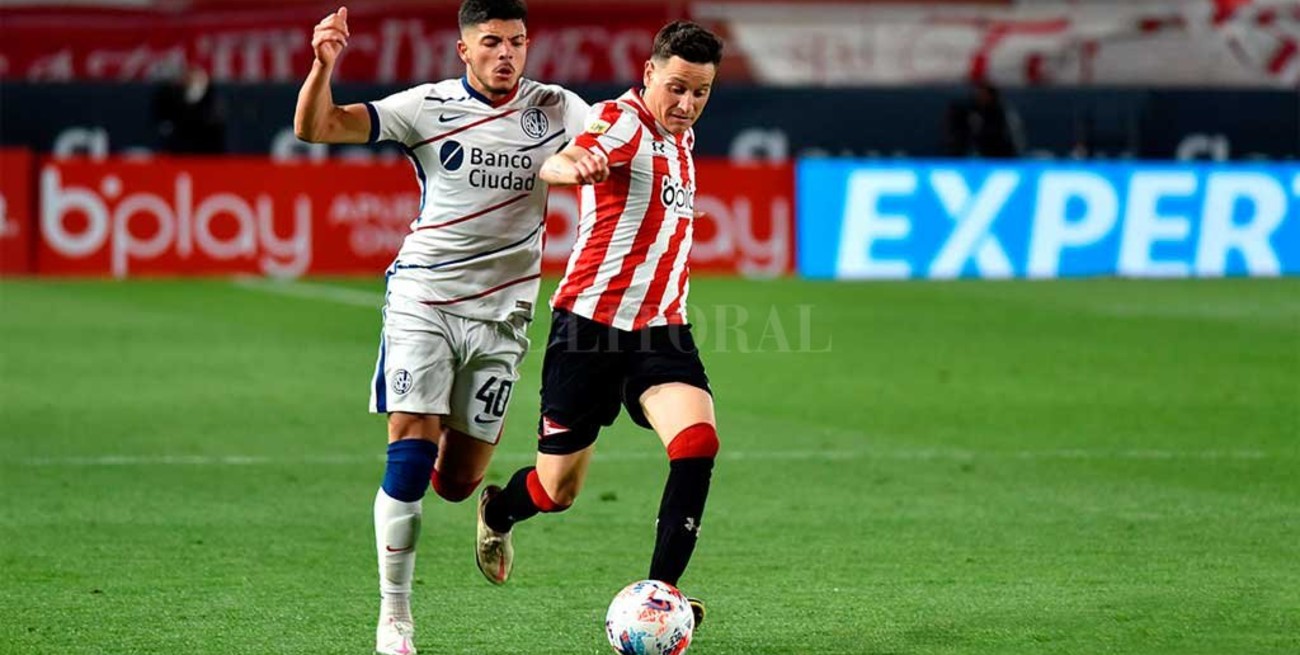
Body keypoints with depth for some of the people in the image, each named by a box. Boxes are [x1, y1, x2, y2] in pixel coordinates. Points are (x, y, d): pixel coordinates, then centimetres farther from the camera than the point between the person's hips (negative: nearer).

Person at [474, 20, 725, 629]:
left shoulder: (682, 138, 11)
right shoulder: (623, 120, -14)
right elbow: (553, 165, -37)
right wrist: (574, 166, -60)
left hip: (660, 331, 6)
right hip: (590, 327, -6)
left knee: (698, 441, -22)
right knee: (557, 490, 5)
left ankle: (660, 591, -18)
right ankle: (498, 511, 41)